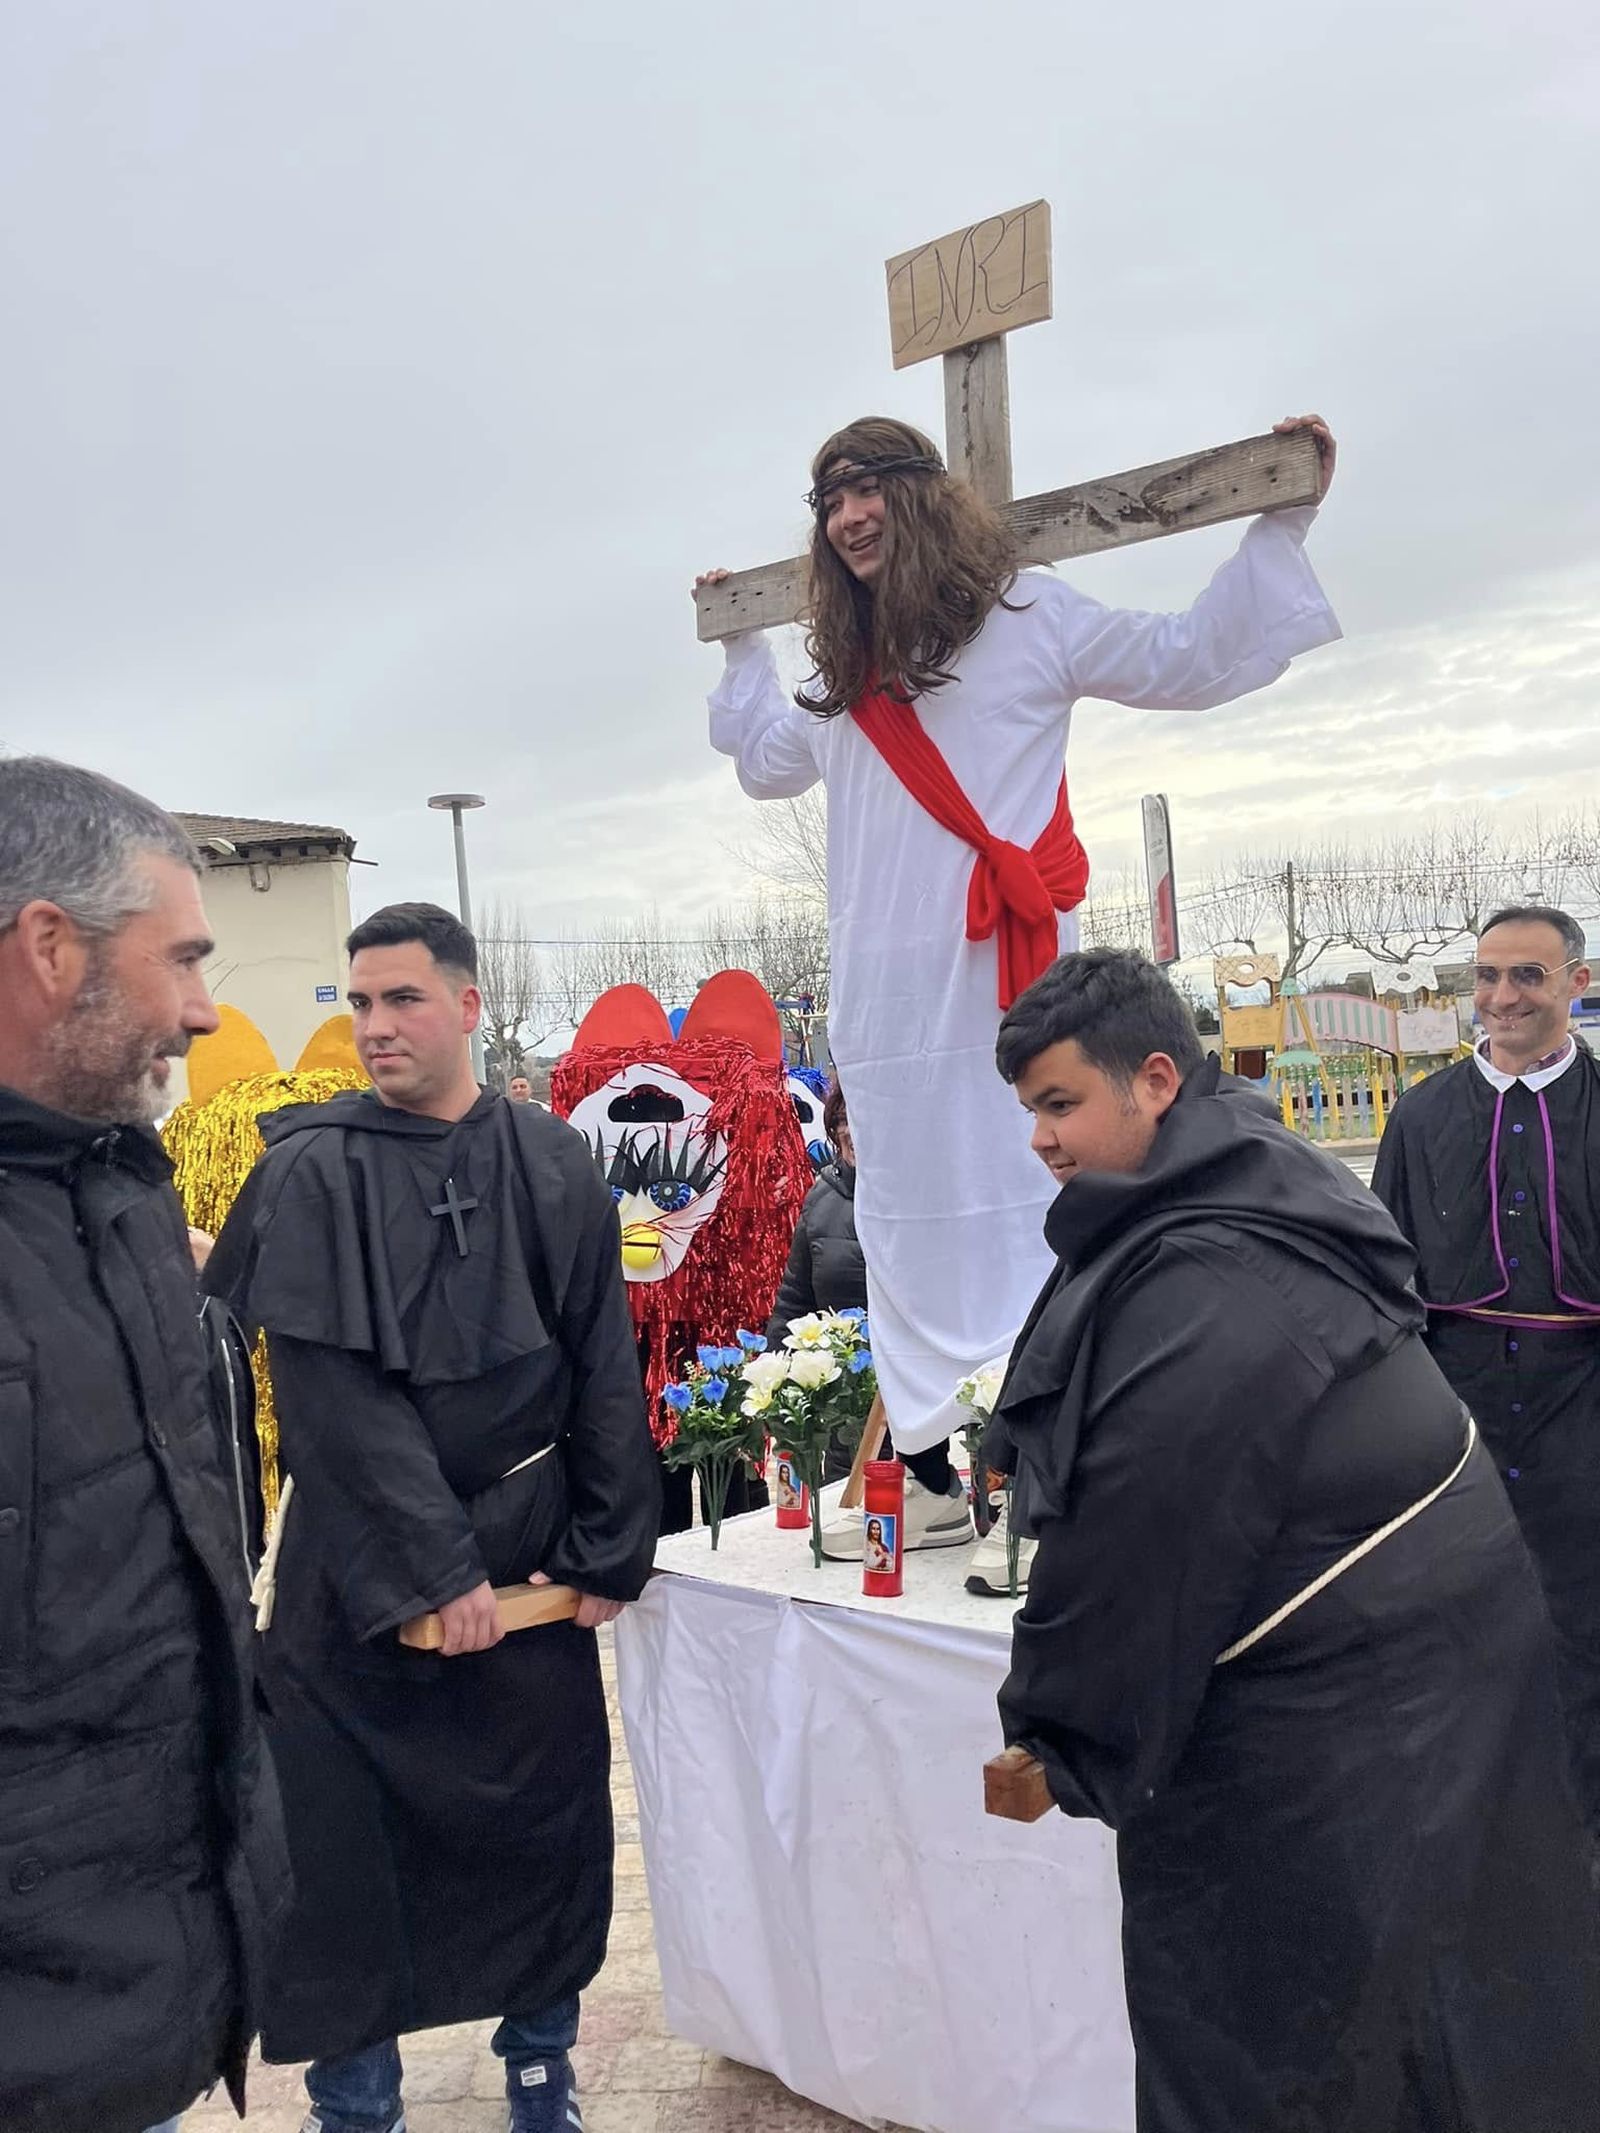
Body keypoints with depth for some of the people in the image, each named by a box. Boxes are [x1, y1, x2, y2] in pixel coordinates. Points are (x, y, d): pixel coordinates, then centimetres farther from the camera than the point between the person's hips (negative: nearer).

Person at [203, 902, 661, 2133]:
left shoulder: (553, 1166, -1)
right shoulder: (311, 1172, -8)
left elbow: (605, 1374, 0)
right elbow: (333, 1392, -13)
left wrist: (607, 1555, -3)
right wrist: (434, 1566, -16)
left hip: (530, 1564, 2)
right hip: (357, 1577, -2)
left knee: (549, 1828, 13)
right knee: (346, 1851, 7)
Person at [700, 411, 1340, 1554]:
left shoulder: (1026, 615, 4)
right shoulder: (841, 675, 19)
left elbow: (1189, 659, 8)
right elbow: (767, 762, 38)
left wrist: (1282, 521, 7)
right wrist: (742, 647, 43)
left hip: (1005, 975, -5)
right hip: (883, 989, 6)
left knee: (1034, 1209, -8)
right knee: (905, 1223, 9)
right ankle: (926, 1466, 19)